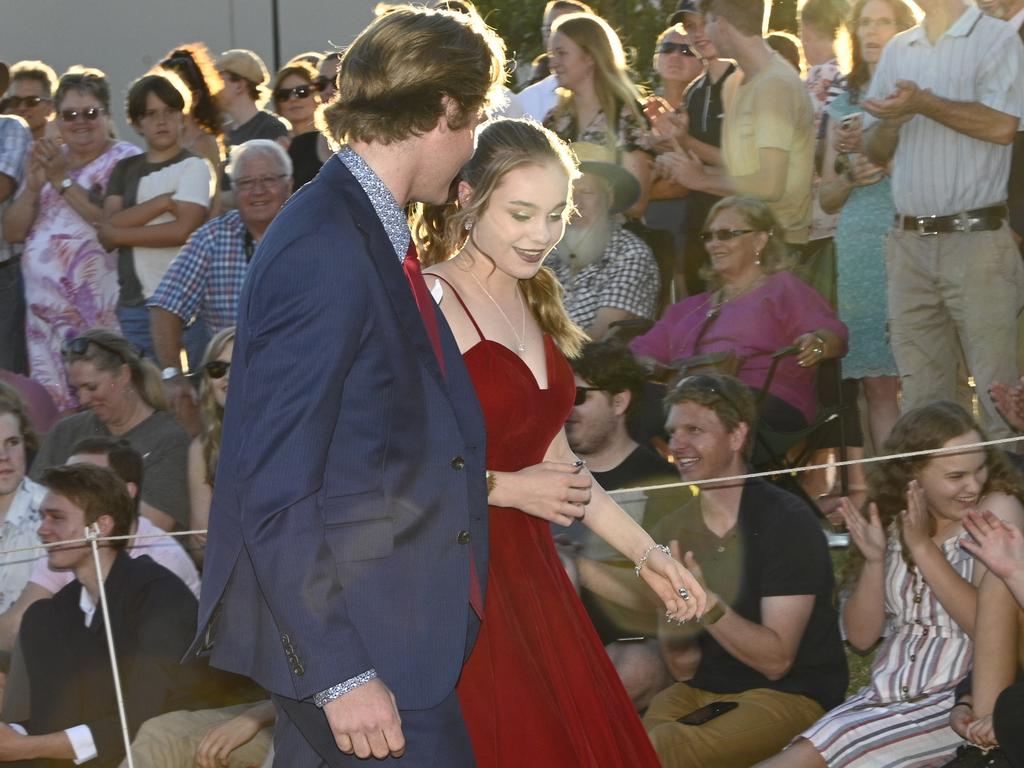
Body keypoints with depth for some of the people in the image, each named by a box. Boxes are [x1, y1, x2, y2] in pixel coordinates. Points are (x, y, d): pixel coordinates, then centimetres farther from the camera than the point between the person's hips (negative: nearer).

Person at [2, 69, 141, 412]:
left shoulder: (125, 161, -1)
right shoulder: (45, 160, 18)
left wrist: (64, 182, -12)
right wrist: (33, 187, -4)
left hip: (101, 311, -6)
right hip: (46, 311, 6)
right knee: (52, 406, 4)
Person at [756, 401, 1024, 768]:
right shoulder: (891, 520, 7)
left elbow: (993, 630, -16)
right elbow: (861, 636, 6)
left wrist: (924, 547, -18)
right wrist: (874, 559, -10)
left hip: (955, 702, -5)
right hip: (884, 697, 5)